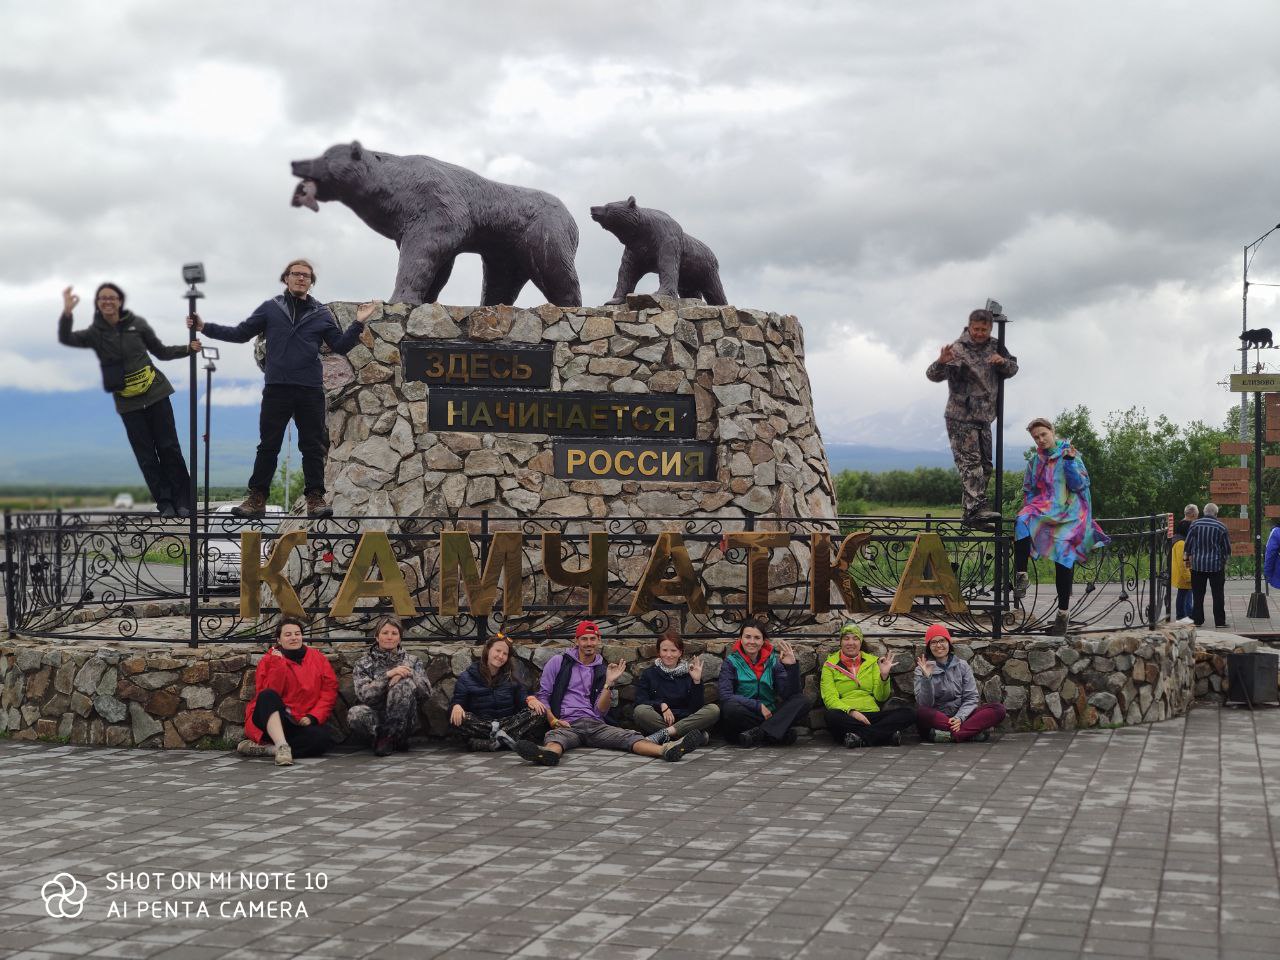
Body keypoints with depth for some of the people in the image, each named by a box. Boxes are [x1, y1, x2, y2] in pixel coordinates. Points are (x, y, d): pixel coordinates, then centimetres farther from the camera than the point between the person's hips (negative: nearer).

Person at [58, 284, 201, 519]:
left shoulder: (137, 323, 1)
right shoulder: (95, 333, 0)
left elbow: (161, 351, 10)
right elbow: (66, 339, -17)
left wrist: (187, 348, -4)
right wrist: (67, 313, -34)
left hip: (155, 393, 0)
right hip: (128, 403, 1)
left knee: (169, 448, 0)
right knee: (145, 455, 2)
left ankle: (183, 501, 5)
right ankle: (164, 502, 9)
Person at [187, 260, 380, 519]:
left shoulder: (321, 313, 10)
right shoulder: (271, 308, 8)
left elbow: (340, 345, 8)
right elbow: (241, 333, 9)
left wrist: (358, 324, -5)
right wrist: (205, 328, 2)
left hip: (311, 391, 1)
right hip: (276, 390, -1)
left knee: (313, 446, 3)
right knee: (268, 446, 2)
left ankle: (315, 498, 9)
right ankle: (257, 499, 6)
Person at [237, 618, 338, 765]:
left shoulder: (318, 659, 9)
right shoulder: (269, 660, 4)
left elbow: (329, 691, 1)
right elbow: (269, 694, -9)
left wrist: (313, 717, -11)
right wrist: (278, 664, -17)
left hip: (303, 723, 1)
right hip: (272, 720, -1)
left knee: (324, 737, -30)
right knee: (268, 696, -32)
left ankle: (264, 748, -29)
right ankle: (282, 747, -48)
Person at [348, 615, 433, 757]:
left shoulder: (412, 661, 13)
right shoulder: (363, 664, 10)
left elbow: (426, 692, -1)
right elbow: (364, 694, -9)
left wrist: (407, 675, -16)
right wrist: (388, 675, -19)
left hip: (402, 720, 0)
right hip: (376, 717, 0)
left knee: (404, 684, -28)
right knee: (355, 713, -35)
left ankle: (387, 737, -15)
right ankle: (397, 739, -11)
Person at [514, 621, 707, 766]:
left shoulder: (603, 670, 16)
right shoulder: (559, 663, 9)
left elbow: (601, 710, 8)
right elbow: (543, 695, 8)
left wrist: (609, 683, -6)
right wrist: (553, 720, -9)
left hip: (595, 725, 3)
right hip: (567, 725, -3)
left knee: (629, 736, -24)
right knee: (555, 738, -39)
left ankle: (667, 750, -49)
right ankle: (549, 753, -75)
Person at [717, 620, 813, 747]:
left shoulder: (773, 661, 8)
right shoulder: (731, 661, 1)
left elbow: (789, 694, -1)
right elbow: (725, 696, -13)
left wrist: (791, 666, -14)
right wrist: (758, 706, -17)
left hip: (770, 715, 3)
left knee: (804, 701, -17)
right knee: (730, 708, -35)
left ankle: (758, 733, -33)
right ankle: (783, 733, -26)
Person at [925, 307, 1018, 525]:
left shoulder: (994, 347, 9)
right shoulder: (958, 349, -12)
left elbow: (1013, 369, 17)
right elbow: (934, 375, -19)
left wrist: (1003, 362, -7)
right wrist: (942, 362, -42)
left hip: (983, 416, 8)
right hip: (961, 417, -7)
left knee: (985, 465, 10)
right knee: (970, 461, -16)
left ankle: (971, 510, 16)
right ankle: (977, 507, -23)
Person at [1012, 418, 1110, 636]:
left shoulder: (1070, 454, 3)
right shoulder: (1035, 461, 14)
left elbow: (1080, 485, -6)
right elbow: (1028, 491, 22)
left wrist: (1070, 462, -16)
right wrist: (1030, 509, 6)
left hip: (1069, 514, -3)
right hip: (1044, 508, 3)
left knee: (1064, 559, -9)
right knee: (1022, 523, -32)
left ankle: (1063, 613, 1)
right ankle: (1021, 575, -29)